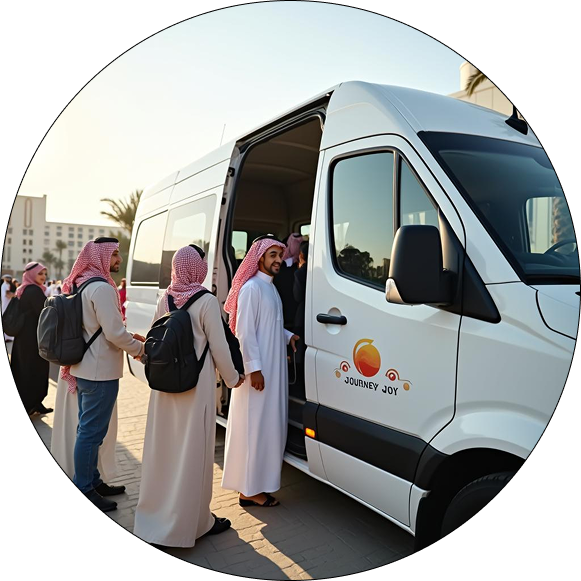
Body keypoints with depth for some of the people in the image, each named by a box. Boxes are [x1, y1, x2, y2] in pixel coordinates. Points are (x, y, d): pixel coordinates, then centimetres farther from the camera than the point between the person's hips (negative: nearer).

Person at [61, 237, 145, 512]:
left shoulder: (82, 284, 11)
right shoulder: (102, 287, -19)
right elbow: (114, 333, -22)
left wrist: (129, 336, 12)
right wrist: (139, 349, -6)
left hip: (84, 367, 10)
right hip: (100, 371, -10)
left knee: (88, 428, 18)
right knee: (92, 431, 1)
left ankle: (91, 481, 31)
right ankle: (84, 491, 13)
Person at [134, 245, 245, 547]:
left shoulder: (164, 299, 2)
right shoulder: (206, 301, -14)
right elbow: (219, 347, -11)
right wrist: (233, 378, 4)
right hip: (195, 385, -6)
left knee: (164, 450, 17)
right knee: (191, 453, 6)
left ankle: (155, 515, 33)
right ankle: (189, 521, 19)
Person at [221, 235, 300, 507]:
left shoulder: (271, 288, 15)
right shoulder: (251, 288, -13)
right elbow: (245, 332, -18)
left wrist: (288, 335, 7)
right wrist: (253, 368, -21)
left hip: (274, 369, 9)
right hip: (258, 369, -9)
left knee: (269, 426, 13)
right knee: (254, 428, -2)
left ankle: (258, 482, 25)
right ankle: (250, 490, 9)